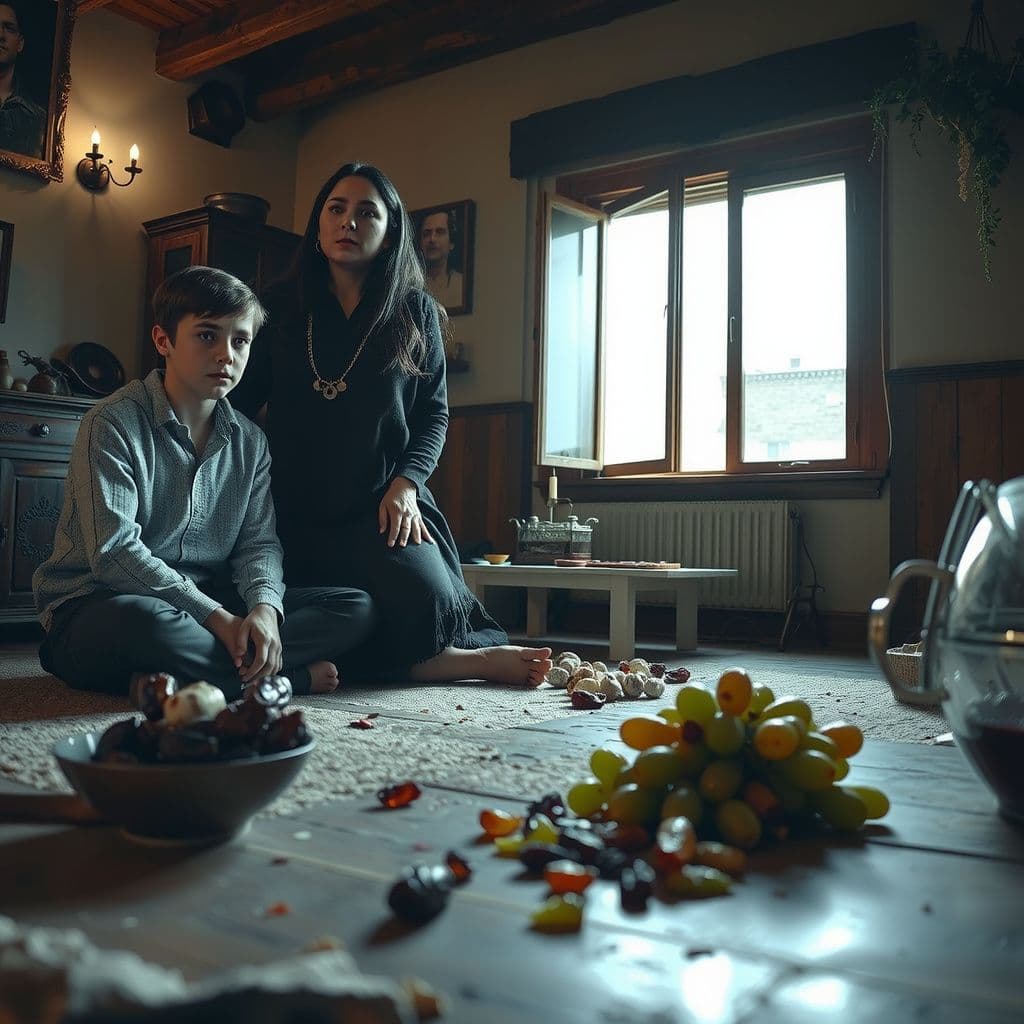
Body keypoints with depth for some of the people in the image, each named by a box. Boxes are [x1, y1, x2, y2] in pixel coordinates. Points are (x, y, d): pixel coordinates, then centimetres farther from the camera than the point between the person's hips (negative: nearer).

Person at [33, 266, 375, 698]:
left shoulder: (250, 441, 9)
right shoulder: (113, 424, -10)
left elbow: (258, 542, 3)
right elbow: (114, 554, -19)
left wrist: (265, 606, -20)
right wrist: (215, 616, -22)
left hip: (211, 606, 6)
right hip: (99, 608, -5)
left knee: (356, 608, -7)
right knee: (145, 621, -43)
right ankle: (294, 678, -18)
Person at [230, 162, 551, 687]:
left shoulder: (416, 312, 8)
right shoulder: (280, 306, 10)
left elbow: (433, 413, 8)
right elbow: (241, 403, 9)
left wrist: (406, 482, -10)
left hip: (384, 505, -1)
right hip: (297, 507, 1)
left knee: (427, 603, -28)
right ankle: (472, 662, -7)